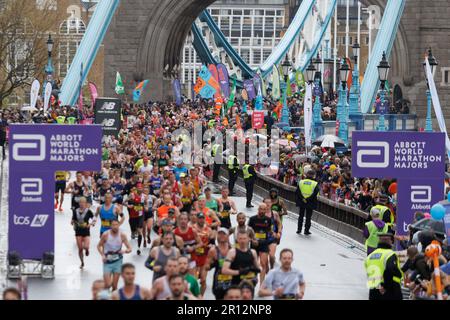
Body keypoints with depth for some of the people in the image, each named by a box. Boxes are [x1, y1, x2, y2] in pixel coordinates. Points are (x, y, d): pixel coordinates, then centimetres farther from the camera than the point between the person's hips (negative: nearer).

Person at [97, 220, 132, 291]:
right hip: (107, 261, -1)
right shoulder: (105, 235, -11)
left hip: (117, 261, 1)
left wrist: (124, 251, -28)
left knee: (114, 285, 1)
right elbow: (99, 246, 2)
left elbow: (129, 248, -5)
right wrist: (102, 255, -14)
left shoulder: (122, 235, -8)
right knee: (108, 285, -10)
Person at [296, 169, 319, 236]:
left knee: (301, 216, 16)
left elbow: (297, 192, -8)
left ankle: (299, 230, 20)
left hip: (301, 202, 2)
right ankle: (306, 231, 9)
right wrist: (308, 199, -15)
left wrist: (302, 199, -9)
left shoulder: (301, 182, -3)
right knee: (308, 217, 7)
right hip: (310, 203, -2)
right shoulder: (315, 184, -10)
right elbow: (315, 194, -18)